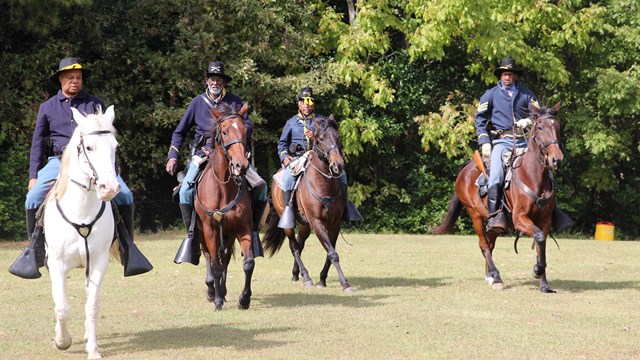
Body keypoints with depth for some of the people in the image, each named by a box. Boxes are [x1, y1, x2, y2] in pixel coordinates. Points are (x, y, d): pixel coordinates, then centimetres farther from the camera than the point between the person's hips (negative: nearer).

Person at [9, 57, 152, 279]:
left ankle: (128, 248, -8)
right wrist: (33, 175, 9)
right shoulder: (48, 108, 11)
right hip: (59, 161, 0)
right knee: (34, 198, -21)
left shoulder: (95, 105, 10)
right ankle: (35, 250, -6)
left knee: (124, 195, -20)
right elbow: (38, 143, 16)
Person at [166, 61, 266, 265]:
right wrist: (172, 156, 4)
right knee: (186, 190, -23)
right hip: (203, 153, 0)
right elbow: (180, 131, 14)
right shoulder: (198, 102, 7)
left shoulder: (234, 101, 7)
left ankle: (253, 229, -2)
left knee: (260, 185, -17)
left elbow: (248, 127, 4)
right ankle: (191, 235, -10)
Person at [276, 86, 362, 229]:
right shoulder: (291, 122, 14)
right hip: (296, 157, -1)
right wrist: (284, 156, -4)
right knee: (288, 176, -33)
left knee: (340, 173, -17)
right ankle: (288, 208, -28)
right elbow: (282, 143, 16)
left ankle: (345, 203, -5)